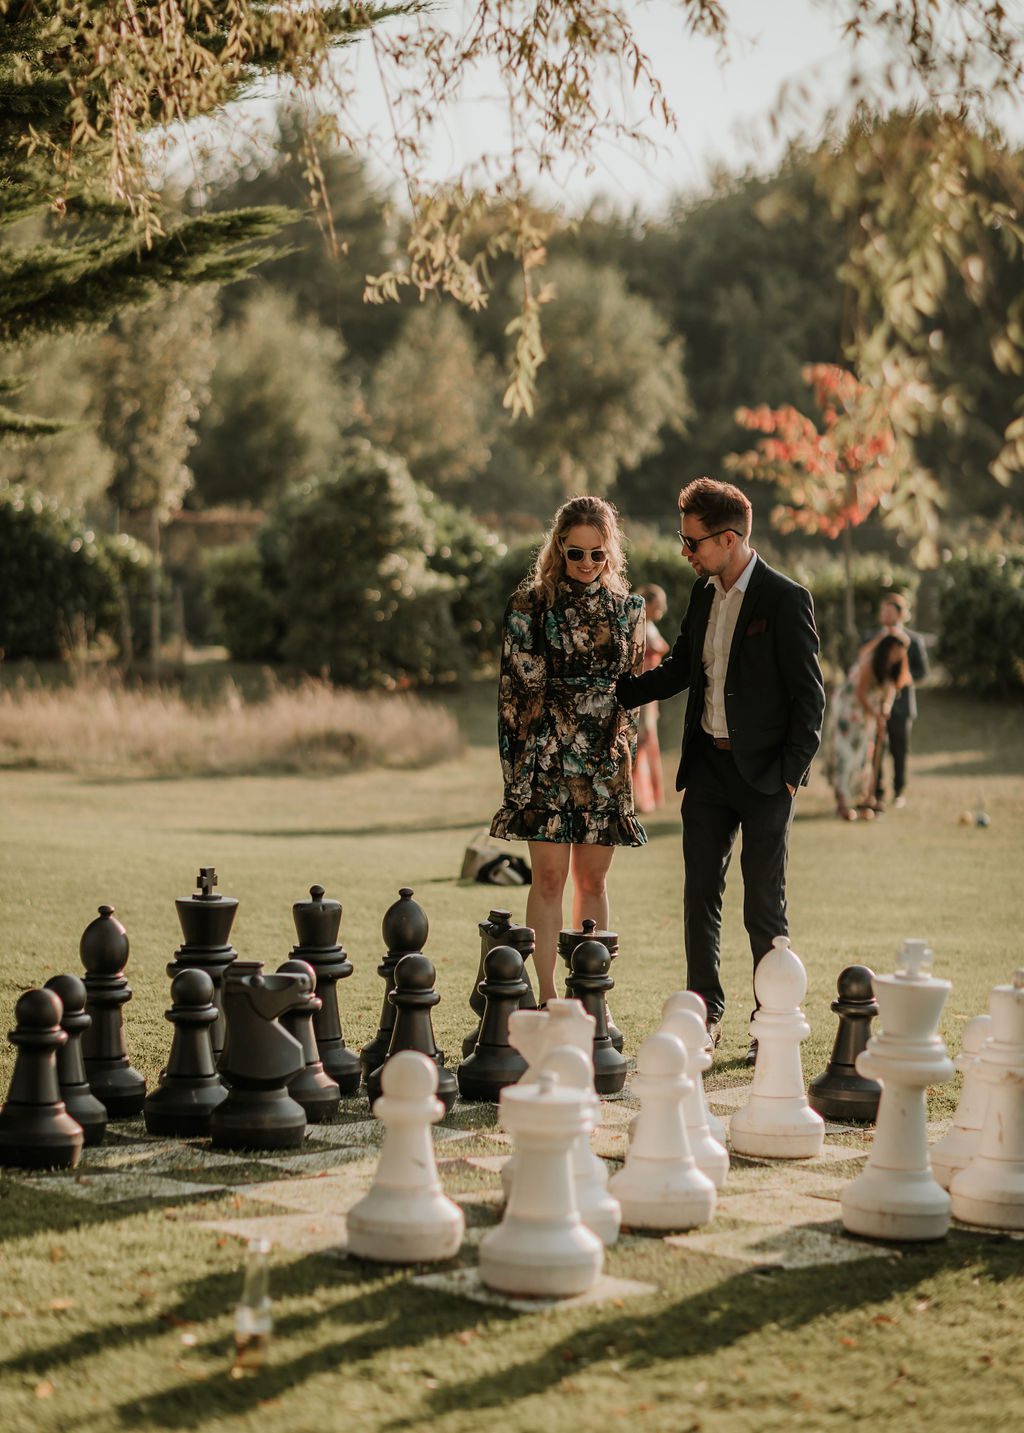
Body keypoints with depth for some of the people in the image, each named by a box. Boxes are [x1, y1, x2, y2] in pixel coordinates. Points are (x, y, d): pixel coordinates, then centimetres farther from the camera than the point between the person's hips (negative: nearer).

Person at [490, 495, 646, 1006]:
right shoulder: (532, 603, -2)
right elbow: (516, 686, -3)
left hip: (605, 760, 3)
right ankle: (547, 994, -2)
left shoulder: (627, 607, 8)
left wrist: (626, 753, 10)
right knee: (549, 877, -5)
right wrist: (517, 764, -7)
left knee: (593, 880, 7)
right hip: (550, 755, -3)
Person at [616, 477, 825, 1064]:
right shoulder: (705, 594, 9)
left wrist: (790, 772, -13)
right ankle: (705, 1014, 18)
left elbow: (809, 694, -11)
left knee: (764, 906, 1)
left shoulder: (785, 600, -12)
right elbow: (679, 669, 20)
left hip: (764, 773, -6)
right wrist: (613, 694, 12)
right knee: (700, 895, 8)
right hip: (708, 767, 6)